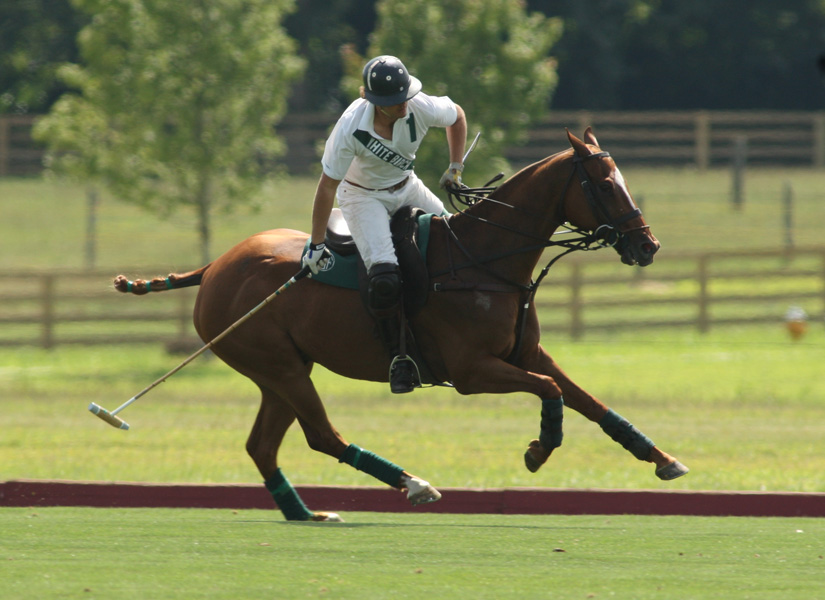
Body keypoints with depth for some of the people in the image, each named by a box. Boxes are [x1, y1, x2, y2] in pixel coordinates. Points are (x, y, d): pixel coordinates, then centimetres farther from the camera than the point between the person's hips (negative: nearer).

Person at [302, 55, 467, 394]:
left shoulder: (421, 108, -24)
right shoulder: (351, 128, -33)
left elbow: (457, 116, 1)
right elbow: (327, 186, -24)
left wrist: (455, 170, 3)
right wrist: (316, 245, -19)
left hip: (407, 188, 5)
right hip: (363, 197, -5)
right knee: (384, 276, -25)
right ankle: (399, 357, -10)